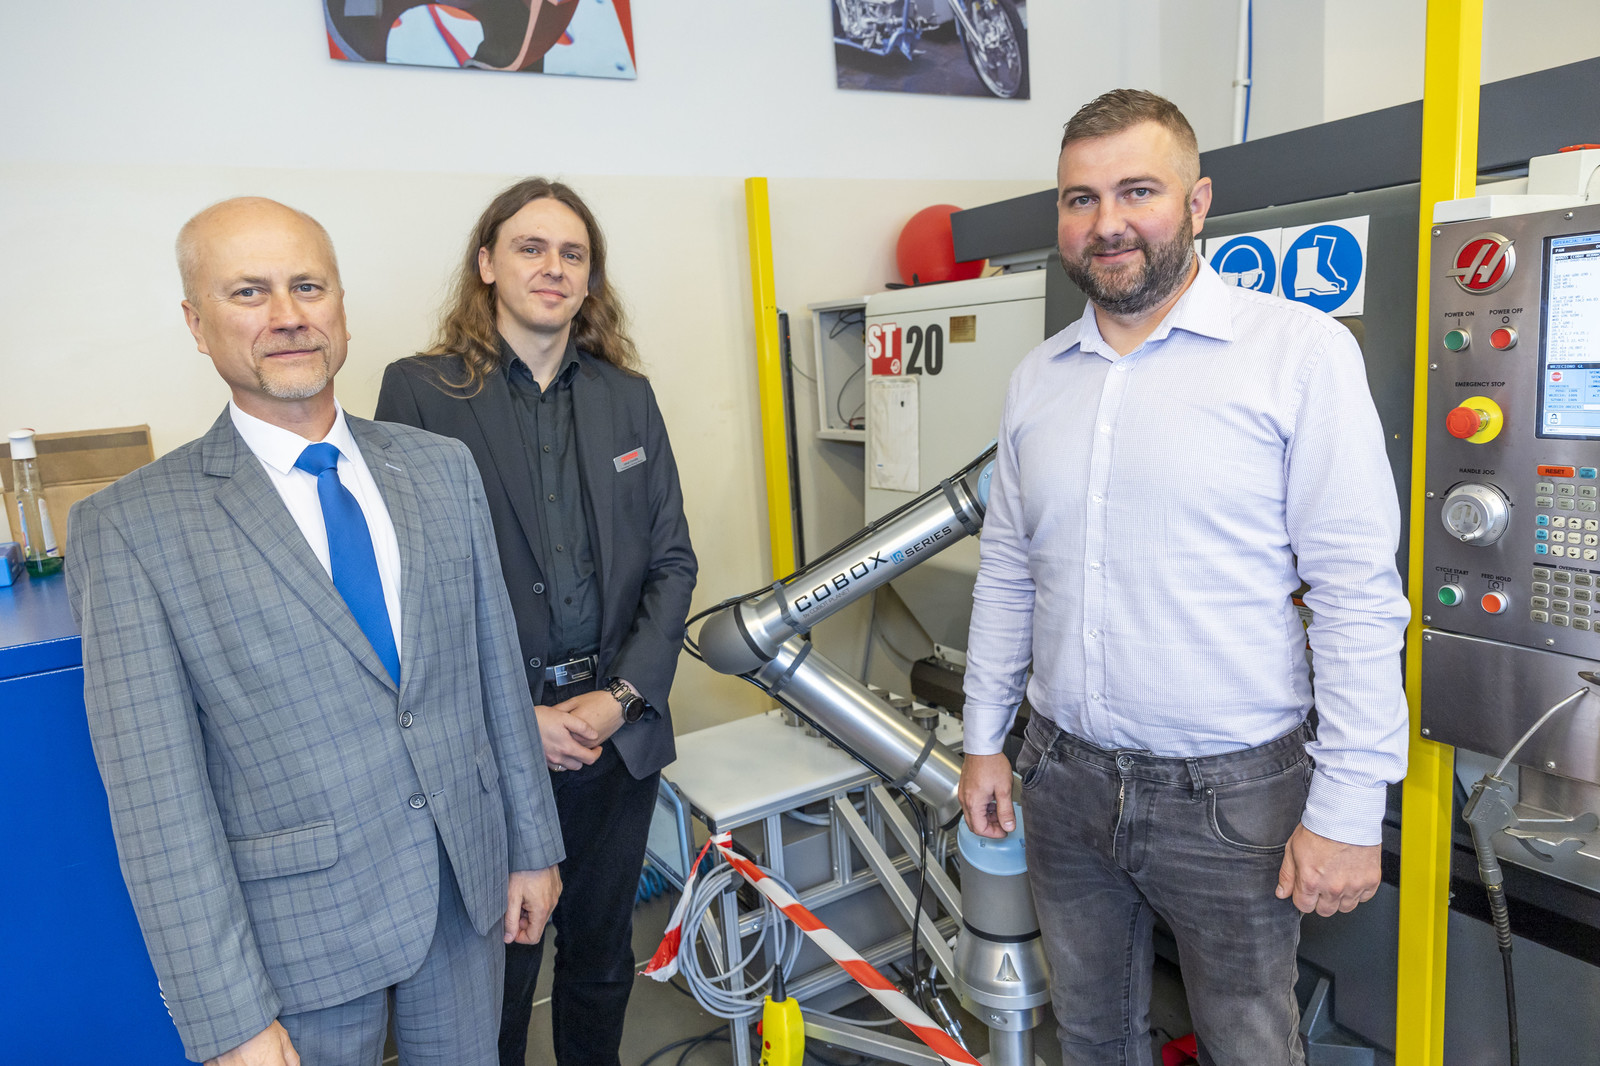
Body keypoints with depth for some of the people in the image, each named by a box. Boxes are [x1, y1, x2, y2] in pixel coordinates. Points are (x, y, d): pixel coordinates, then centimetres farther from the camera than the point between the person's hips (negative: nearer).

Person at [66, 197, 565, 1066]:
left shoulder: (442, 469, -1)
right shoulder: (130, 527, -12)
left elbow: (497, 667, 3)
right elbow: (156, 795, -12)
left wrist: (531, 845, 7)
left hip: (470, 890, 4)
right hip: (298, 927, -3)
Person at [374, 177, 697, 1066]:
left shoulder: (628, 394, 7)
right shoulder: (420, 391, -5)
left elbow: (672, 562, 5)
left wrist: (622, 696, -6)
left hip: (619, 730, 4)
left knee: (602, 954, 20)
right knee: (496, 964, 13)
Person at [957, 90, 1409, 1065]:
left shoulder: (1301, 351, -10)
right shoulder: (1038, 377, 5)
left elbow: (1358, 591, -13)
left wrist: (1348, 806, -14)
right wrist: (986, 737, 11)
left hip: (1231, 797, -4)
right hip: (1066, 778, 5)